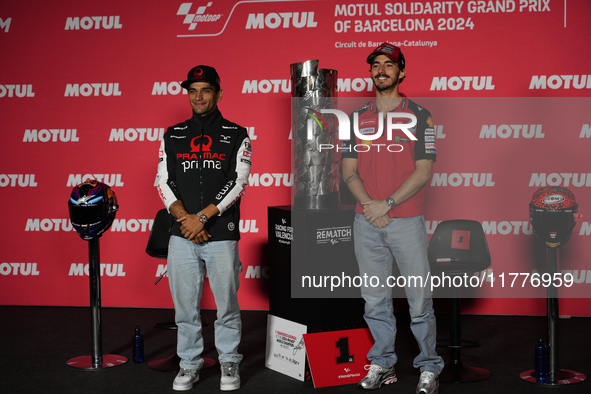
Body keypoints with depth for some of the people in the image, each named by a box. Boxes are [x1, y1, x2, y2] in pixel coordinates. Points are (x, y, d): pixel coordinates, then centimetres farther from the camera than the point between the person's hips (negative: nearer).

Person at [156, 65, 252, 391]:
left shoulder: (236, 136, 4)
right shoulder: (172, 136, 11)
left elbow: (238, 182, -6)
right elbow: (164, 182, 5)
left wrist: (202, 216, -14)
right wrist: (184, 218, -10)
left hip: (222, 235, -2)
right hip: (182, 237, 2)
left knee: (227, 304, 4)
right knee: (185, 305, 7)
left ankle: (230, 364, 20)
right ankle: (189, 365, 21)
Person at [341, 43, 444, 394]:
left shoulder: (419, 116, 0)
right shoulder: (357, 118, 11)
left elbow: (423, 172, -6)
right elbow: (349, 170, 7)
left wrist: (387, 204, -14)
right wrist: (368, 204, -10)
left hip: (407, 220, -3)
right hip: (366, 222, 4)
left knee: (420, 299, 0)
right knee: (375, 299, 9)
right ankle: (383, 364, 21)